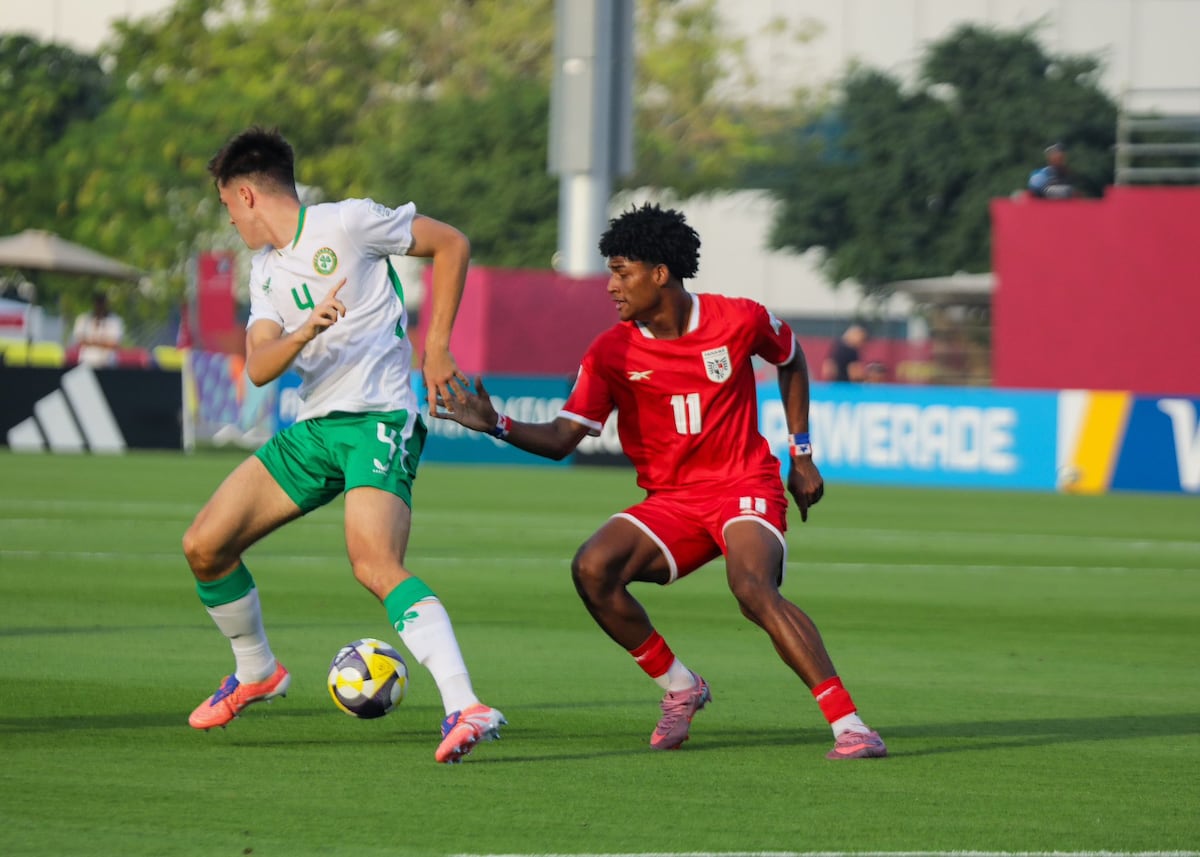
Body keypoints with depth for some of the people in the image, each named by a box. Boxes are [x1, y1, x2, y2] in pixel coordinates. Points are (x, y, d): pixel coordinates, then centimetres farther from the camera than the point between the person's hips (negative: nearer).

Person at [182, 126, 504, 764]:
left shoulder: (346, 223, -6)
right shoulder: (265, 271, 15)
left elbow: (452, 244, 1)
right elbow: (258, 368, 3)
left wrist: (436, 346, -4)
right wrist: (302, 334, -19)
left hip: (378, 421, -8)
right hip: (312, 427, 8)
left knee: (376, 566, -30)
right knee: (204, 546, 4)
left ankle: (465, 708, -40)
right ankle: (256, 672, 27)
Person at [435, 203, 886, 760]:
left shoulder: (739, 320, -7)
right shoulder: (611, 353, -4)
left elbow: (791, 361, 15)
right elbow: (561, 438, -6)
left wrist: (801, 454, 13)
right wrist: (498, 426, -24)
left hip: (746, 486, -3)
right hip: (670, 501, 3)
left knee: (753, 587, -34)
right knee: (592, 568, -23)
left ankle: (848, 724, -32)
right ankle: (679, 688, -2)